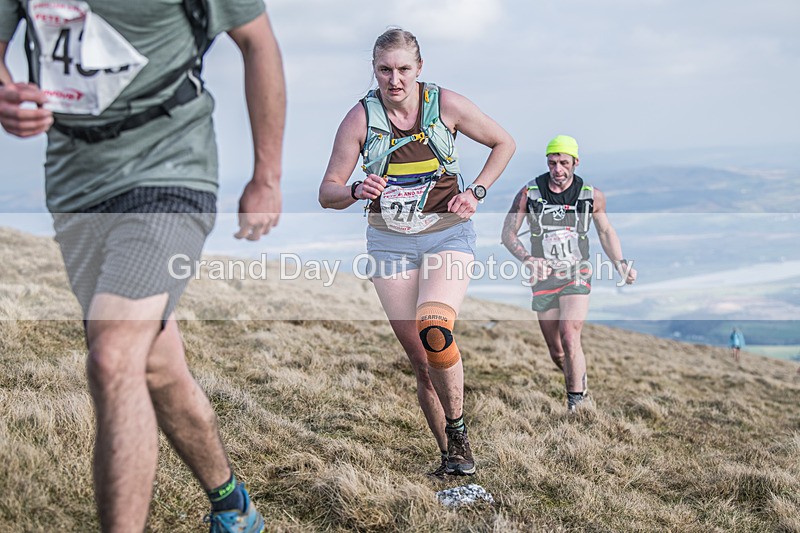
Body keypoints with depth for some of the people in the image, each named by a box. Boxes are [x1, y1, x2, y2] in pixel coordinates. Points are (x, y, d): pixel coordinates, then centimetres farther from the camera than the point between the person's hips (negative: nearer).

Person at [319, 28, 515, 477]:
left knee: (434, 331, -28)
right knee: (422, 360, 0)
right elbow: (328, 193, -2)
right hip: (390, 241, 2)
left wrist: (476, 192, -2)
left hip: (448, 233, -2)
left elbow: (504, 143, 9)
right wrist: (356, 191, -23)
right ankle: (450, 455, 15)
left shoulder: (446, 104, -6)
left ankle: (458, 428, -7)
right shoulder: (361, 117, -5)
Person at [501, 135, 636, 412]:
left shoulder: (592, 195, -3)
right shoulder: (529, 193, -6)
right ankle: (581, 386, 36)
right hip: (543, 278, 1)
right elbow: (508, 233, -2)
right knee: (556, 352, 7)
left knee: (569, 339, -22)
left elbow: (606, 231, 12)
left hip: (577, 276, -1)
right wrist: (527, 259, -20)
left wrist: (620, 264, 0)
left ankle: (576, 403, -12)